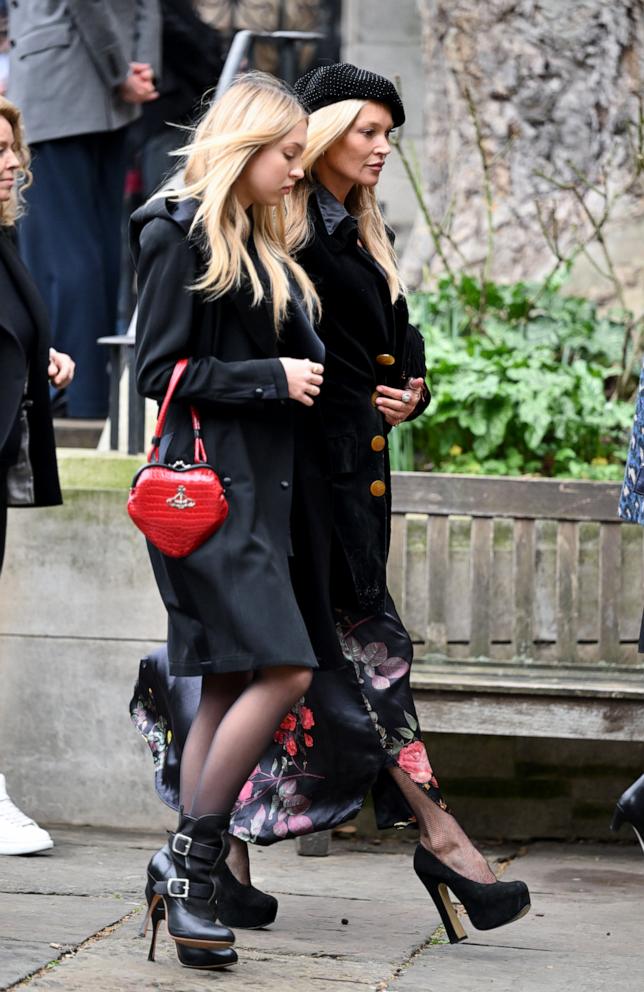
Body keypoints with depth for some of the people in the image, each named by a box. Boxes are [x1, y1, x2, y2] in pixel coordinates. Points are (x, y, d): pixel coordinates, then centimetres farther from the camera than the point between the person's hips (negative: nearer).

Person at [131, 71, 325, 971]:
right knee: (285, 668, -16)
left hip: (258, 485, 9)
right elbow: (160, 371, -11)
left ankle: (192, 874, 8)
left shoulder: (261, 247, 18)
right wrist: (272, 379, -12)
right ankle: (193, 855, -9)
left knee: (229, 683, 6)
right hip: (206, 483, -9)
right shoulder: (180, 235, -7)